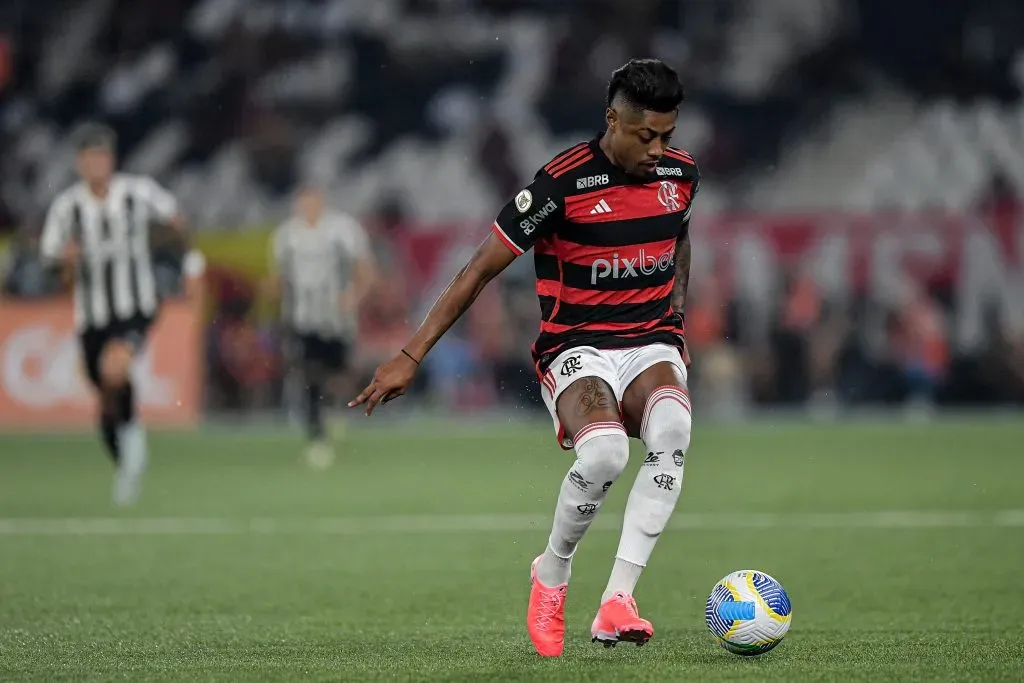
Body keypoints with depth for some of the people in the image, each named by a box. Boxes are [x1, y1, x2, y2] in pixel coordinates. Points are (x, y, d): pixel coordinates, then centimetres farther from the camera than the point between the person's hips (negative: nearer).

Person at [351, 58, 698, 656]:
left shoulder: (681, 173, 3)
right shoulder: (564, 182, -13)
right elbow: (483, 269, -9)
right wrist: (411, 357, -10)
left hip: (651, 346, 4)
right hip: (576, 349, -4)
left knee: (673, 429, -32)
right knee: (604, 453, -35)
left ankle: (616, 604, -32)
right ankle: (551, 577, -4)